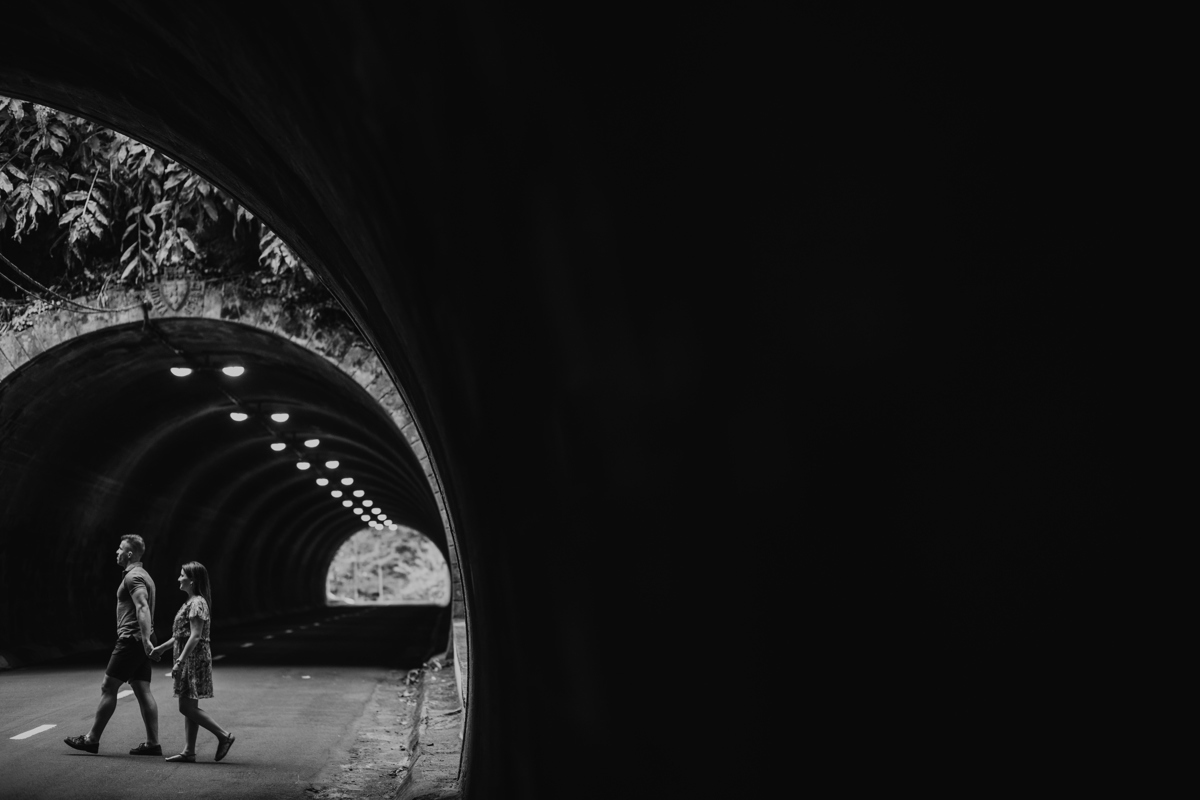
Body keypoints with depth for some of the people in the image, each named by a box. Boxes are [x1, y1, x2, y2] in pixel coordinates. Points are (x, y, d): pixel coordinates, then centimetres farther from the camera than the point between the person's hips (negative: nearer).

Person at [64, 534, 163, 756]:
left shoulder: (133, 576, -12)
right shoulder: (143, 575, 20)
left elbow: (143, 608, -26)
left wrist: (146, 640, -34)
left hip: (132, 640, -10)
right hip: (140, 641, 10)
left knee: (108, 688, 0)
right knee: (142, 691, 6)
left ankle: (92, 739, 9)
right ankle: (152, 743, 5)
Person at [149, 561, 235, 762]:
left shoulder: (197, 603, -16)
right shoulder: (191, 602, 15)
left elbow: (195, 636, -22)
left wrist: (179, 661, -23)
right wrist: (163, 647, 25)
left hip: (194, 659, -10)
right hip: (190, 660, 10)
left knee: (187, 707, -8)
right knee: (189, 707, 11)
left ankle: (224, 736, -4)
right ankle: (189, 751, 15)